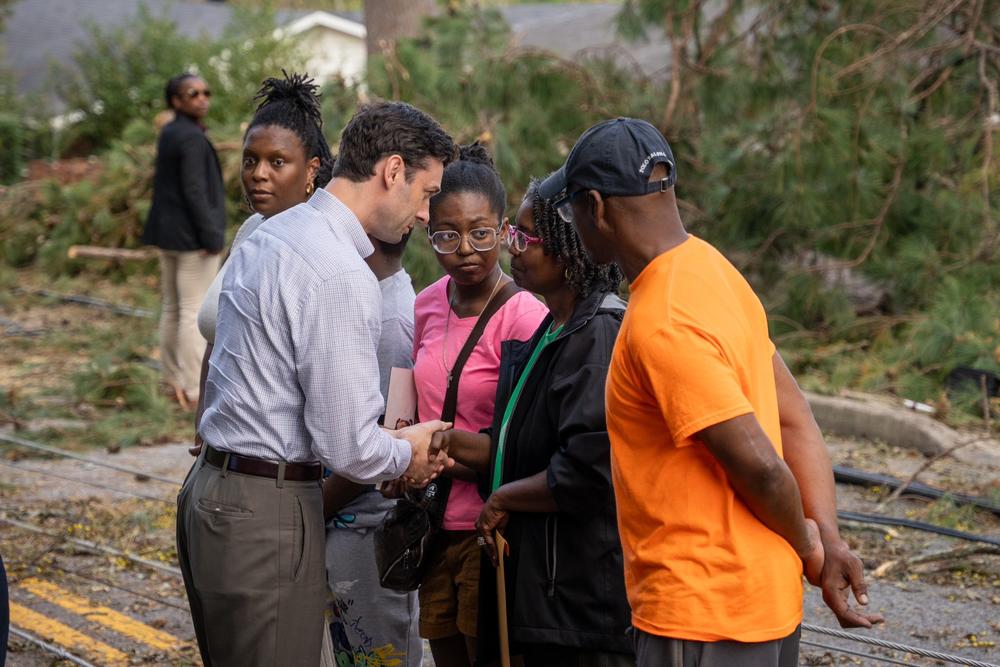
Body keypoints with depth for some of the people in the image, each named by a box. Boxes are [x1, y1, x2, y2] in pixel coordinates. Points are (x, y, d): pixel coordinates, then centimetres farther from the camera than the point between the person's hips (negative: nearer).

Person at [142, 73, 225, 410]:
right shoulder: (192, 138, -16)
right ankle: (195, 392, -6)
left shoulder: (168, 133, 11)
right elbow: (194, 191, -20)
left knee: (172, 309, 13)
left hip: (168, 234, 9)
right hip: (193, 237, -9)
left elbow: (166, 185, 11)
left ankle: (173, 383, 19)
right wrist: (211, 237, -19)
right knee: (195, 312, -7)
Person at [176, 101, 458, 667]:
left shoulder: (268, 236, 11)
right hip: (267, 517, -10)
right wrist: (407, 454, 2)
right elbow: (347, 446, -20)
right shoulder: (342, 276, -19)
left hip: (210, 492, 10)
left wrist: (392, 438, 12)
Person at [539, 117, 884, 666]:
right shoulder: (713, 268, 7)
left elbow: (760, 465, -23)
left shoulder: (660, 327, -23)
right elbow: (795, 421, 7)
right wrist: (827, 538, 0)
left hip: (703, 621, -9)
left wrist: (806, 545, -5)